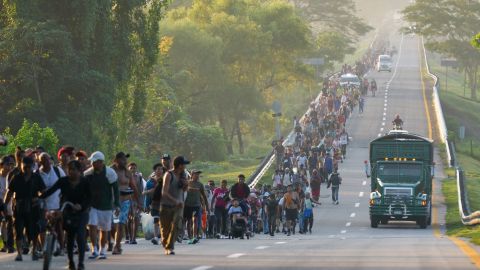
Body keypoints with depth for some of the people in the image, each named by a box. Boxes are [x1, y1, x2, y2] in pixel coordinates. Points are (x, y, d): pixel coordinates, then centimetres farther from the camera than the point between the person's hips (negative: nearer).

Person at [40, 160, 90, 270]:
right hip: (68, 212, 2)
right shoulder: (63, 181, -4)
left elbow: (89, 198, -11)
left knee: (80, 236, -15)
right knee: (69, 237, 5)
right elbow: (51, 190, -14)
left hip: (81, 212, -2)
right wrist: (40, 198, -28)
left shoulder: (85, 182, -8)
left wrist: (81, 206, -31)